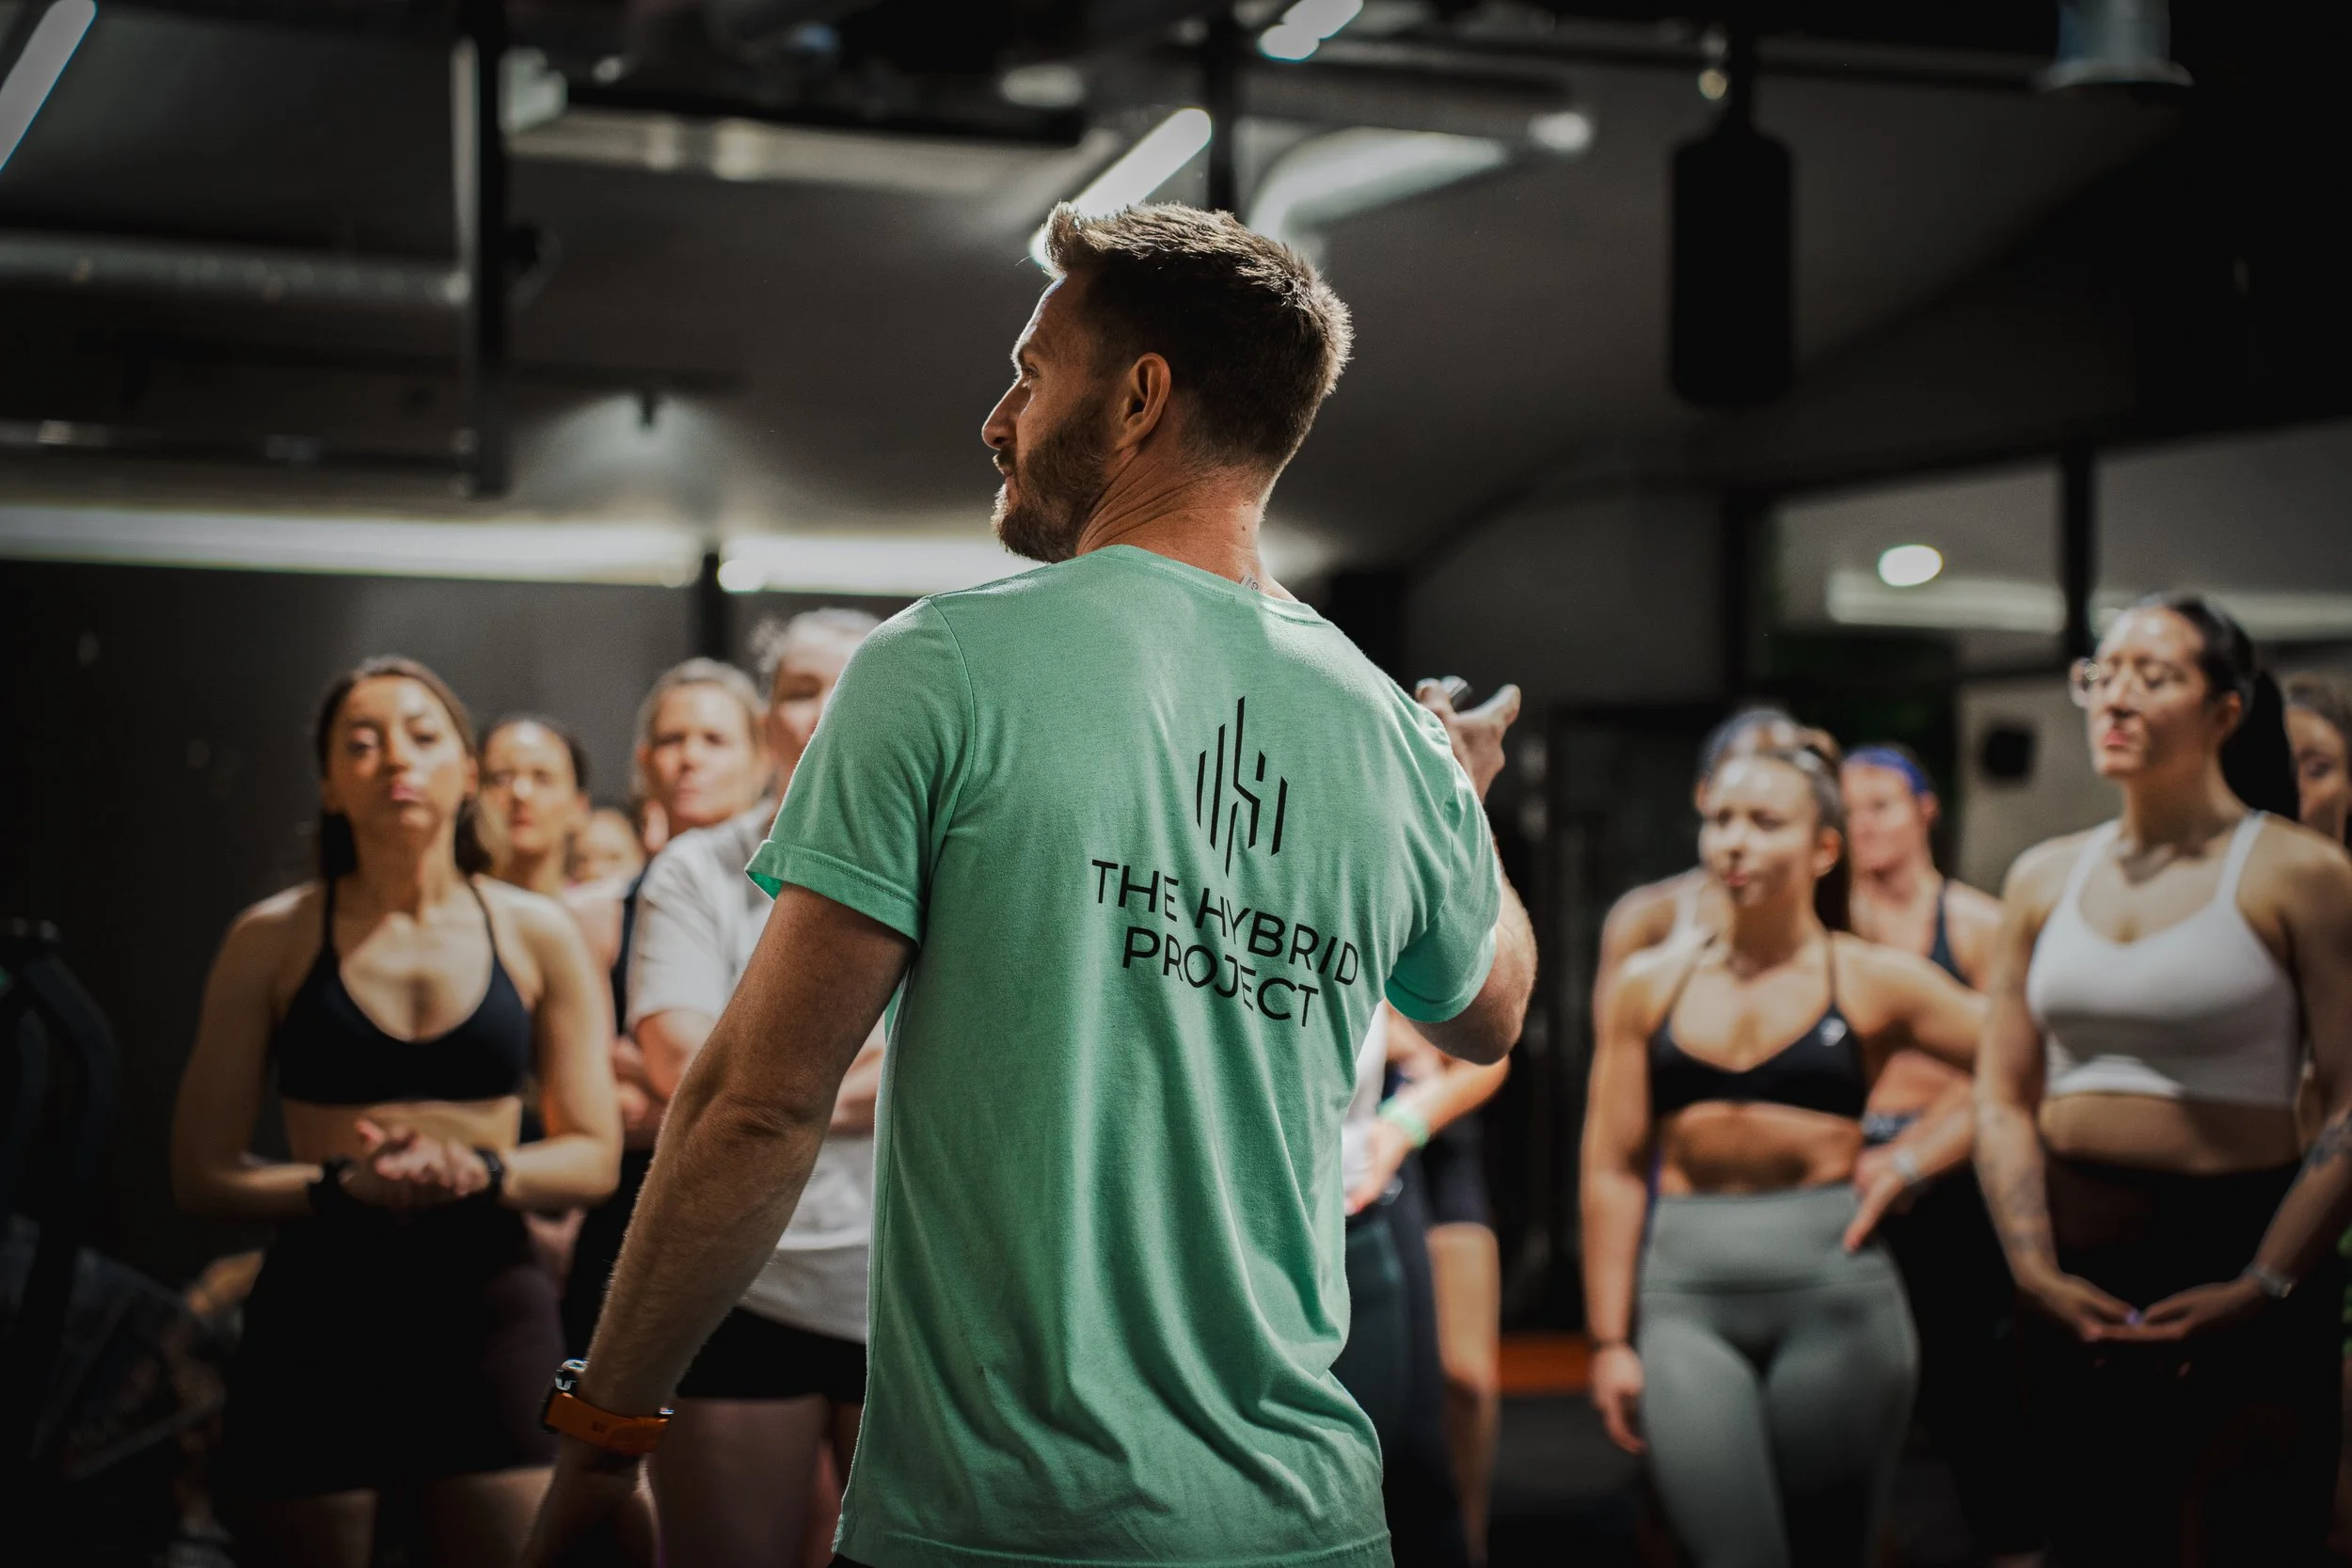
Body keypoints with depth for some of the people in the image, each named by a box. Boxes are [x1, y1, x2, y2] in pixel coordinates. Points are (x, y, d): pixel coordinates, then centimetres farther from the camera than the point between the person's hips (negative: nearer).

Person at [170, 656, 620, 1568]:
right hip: (318, 1313, -1)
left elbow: (594, 1157, 6)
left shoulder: (535, 935, 5)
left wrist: (479, 1174, -14)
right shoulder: (273, 938, 2)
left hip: (489, 1306, 1)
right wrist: (347, 1184, -17)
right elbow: (201, 1173, 0)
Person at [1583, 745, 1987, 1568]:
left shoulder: (1873, 980, 4)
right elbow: (1612, 1170, 7)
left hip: (1833, 1289, -1)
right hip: (1686, 1297, 1)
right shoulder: (1651, 984, 10)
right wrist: (1611, 1340, 1)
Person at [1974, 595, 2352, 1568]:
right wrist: (2036, 1270, -4)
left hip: (2233, 1252, -4)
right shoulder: (2046, 877, 10)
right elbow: (2003, 1099, 8)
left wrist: (2263, 1288, -15)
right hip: (2082, 1278, 5)